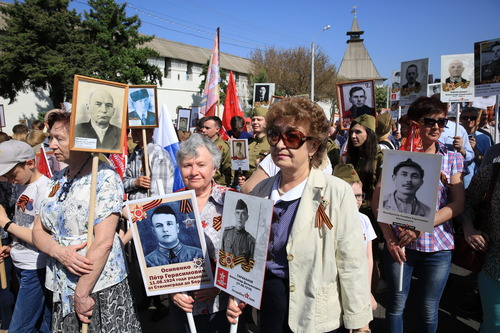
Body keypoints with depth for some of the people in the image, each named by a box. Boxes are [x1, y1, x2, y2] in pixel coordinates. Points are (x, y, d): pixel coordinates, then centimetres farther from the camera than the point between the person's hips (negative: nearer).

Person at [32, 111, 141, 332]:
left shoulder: (105, 178, -13)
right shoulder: (56, 181, 9)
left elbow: (103, 243, -19)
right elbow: (38, 231, 8)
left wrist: (82, 294, -17)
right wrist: (59, 252, -13)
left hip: (100, 289, -6)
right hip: (61, 290, 6)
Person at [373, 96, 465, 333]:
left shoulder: (453, 159, 3)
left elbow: (458, 204, -3)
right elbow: (378, 200, -3)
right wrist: (390, 238, -13)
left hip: (437, 245, 1)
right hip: (399, 243, -1)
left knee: (428, 310, 14)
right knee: (396, 305, 12)